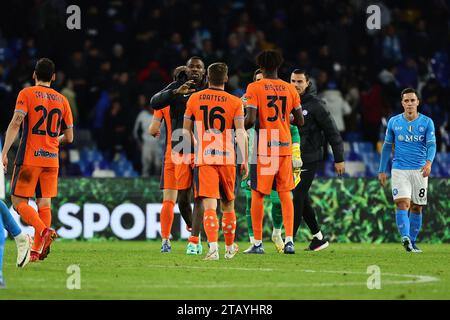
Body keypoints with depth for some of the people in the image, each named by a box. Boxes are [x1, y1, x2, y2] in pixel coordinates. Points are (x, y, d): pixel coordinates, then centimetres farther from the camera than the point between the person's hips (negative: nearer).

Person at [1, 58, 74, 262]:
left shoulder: (27, 94, -2)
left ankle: (44, 230, -23)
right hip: (52, 159, 4)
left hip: (29, 158, -4)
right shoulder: (62, 100, 11)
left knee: (19, 201, 0)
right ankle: (37, 250, -1)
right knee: (44, 203, 5)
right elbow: (69, 137, 13)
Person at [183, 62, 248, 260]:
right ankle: (229, 248, 28)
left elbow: (186, 131, 14)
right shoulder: (235, 102, 1)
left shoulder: (194, 99, 5)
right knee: (228, 205, 16)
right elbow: (241, 133, -5)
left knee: (209, 206, -8)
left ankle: (213, 247, -25)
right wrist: (245, 161, 0)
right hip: (227, 158, 1)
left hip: (203, 159, -1)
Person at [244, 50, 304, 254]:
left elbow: (251, 119, -15)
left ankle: (258, 243, 3)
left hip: (263, 147, -3)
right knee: (285, 194, 9)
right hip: (285, 146, 3)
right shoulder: (290, 89, 6)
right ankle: (289, 240, 0)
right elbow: (300, 121, 8)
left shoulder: (254, 88, -6)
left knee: (258, 194, 3)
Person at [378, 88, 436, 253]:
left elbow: (432, 144, -8)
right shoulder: (394, 122, 5)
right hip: (399, 170, -1)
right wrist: (382, 170, 11)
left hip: (420, 171, 1)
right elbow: (387, 146, 13)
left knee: (416, 208, 7)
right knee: (402, 204, -19)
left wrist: (429, 162, -28)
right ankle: (405, 237, -32)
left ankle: (412, 242, 18)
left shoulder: (427, 122, 2)